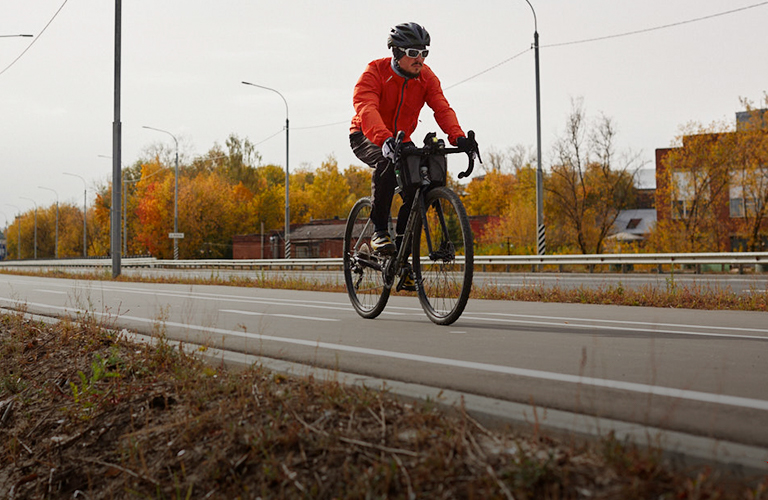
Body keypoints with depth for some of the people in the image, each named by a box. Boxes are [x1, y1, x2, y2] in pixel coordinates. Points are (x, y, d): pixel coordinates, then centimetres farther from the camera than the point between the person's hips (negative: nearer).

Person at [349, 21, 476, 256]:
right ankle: (379, 232, -27)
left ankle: (402, 239, 2)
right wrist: (386, 139, -57)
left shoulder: (426, 77, -9)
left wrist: (458, 136, -41)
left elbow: (442, 108, -21)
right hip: (366, 138, -5)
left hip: (401, 140, 5)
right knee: (386, 163, -37)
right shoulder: (375, 72, -23)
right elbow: (366, 108, -39)